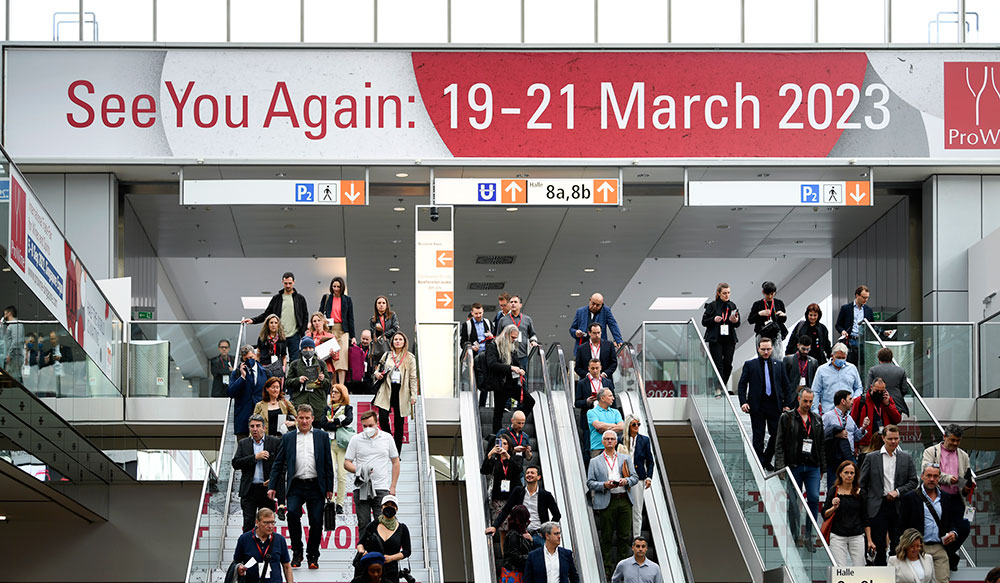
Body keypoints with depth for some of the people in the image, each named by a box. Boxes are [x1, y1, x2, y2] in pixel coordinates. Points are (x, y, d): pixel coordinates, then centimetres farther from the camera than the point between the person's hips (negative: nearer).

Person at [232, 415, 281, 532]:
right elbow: (235, 463, -3)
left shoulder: (275, 442, 3)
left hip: (267, 489, -1)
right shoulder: (243, 444, 8)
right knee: (248, 523, -4)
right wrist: (255, 457, -12)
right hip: (249, 491, 1)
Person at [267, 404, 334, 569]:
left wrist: (329, 488, 3)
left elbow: (328, 463, 8)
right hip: (296, 486, 0)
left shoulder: (322, 436, 9)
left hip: (316, 486, 0)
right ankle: (297, 552, -7)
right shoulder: (288, 438, 10)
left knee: (316, 522, -2)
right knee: (292, 512, -22)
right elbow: (278, 464, 11)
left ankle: (313, 556, 15)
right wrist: (272, 486, 3)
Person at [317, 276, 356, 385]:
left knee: (342, 356, -11)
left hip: (343, 331, -1)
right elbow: (320, 313, 18)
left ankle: (341, 386, -16)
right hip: (329, 330, 1)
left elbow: (350, 319, 10)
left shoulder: (347, 300, 10)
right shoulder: (326, 298, 11)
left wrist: (353, 336, 6)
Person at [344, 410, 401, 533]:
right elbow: (347, 463, 6)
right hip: (361, 489, 1)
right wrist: (358, 471, -15)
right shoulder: (356, 440, 5)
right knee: (363, 525, 1)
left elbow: (395, 462, 12)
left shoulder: (387, 438, 6)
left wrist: (393, 487, 5)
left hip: (381, 488, -1)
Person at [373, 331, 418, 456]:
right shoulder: (387, 355, 12)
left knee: (398, 424, 1)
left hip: (401, 392, -1)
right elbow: (378, 369, 22)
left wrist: (413, 395, -3)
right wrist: (377, 374, -3)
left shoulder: (410, 358, 7)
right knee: (383, 418, -14)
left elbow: (413, 378, 5)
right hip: (387, 390, 1)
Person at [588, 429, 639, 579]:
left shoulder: (625, 459, 16)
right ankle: (607, 568, 5)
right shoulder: (595, 462, 10)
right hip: (606, 502, -2)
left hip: (624, 501, 2)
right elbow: (590, 483, 4)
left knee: (624, 536, 2)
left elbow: (635, 477, 12)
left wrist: (626, 481, -10)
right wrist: (604, 485, -13)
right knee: (606, 537, 0)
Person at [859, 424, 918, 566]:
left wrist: (898, 492, -9)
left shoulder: (906, 458, 8)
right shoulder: (871, 458, 3)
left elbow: (913, 481, 7)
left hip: (898, 507, 2)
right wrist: (863, 508, -3)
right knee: (878, 545, 0)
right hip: (878, 507, -2)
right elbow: (862, 484, 3)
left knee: (898, 544, 5)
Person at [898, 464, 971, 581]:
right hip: (919, 548, -3)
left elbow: (954, 520, 22)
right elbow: (902, 526, 2)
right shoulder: (909, 498, 3)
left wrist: (954, 533, 0)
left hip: (941, 549, 3)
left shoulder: (946, 498, 15)